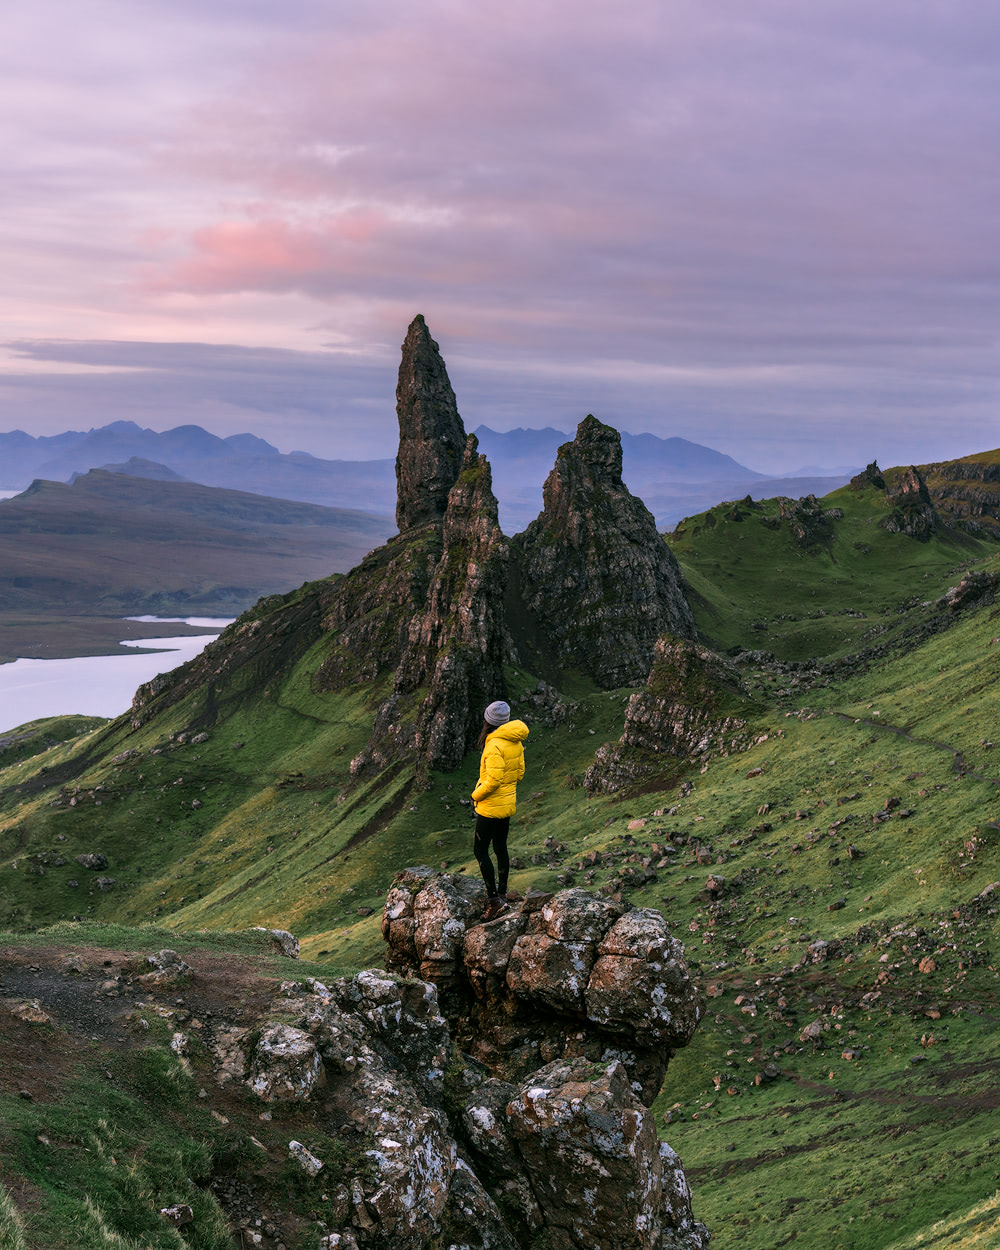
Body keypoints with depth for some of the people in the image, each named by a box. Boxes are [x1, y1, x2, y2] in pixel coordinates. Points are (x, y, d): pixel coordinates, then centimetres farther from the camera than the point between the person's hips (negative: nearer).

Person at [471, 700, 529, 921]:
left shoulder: (495, 746, -24)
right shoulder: (515, 742, 3)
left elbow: (493, 780, -26)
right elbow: (519, 772, 11)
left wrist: (476, 795, -12)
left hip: (491, 805, -9)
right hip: (508, 802, 9)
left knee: (480, 850, 0)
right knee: (500, 848, 18)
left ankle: (494, 899, -5)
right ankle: (501, 894, 27)